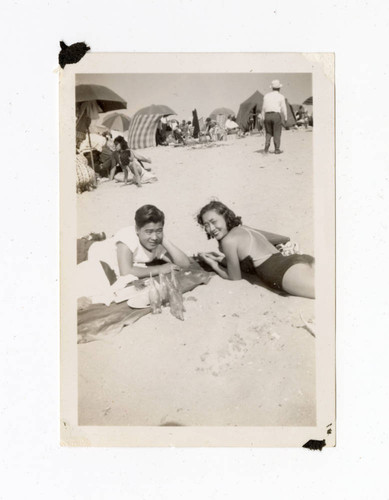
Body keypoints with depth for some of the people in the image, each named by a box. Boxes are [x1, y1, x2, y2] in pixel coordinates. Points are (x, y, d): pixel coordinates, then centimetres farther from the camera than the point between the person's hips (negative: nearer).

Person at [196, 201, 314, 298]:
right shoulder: (248, 229, 24)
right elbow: (285, 239, 35)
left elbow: (235, 277, 9)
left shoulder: (228, 241, 0)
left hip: (288, 272, -9)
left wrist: (214, 265, 25)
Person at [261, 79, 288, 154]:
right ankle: (277, 149, 0)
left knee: (268, 133, 11)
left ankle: (266, 148, 1)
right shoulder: (281, 96, -1)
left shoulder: (266, 95, 8)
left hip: (267, 116, 3)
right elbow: (283, 109, -2)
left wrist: (263, 118, 11)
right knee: (277, 133, 1)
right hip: (276, 115, -3)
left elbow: (264, 107, 7)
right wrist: (285, 118, 8)